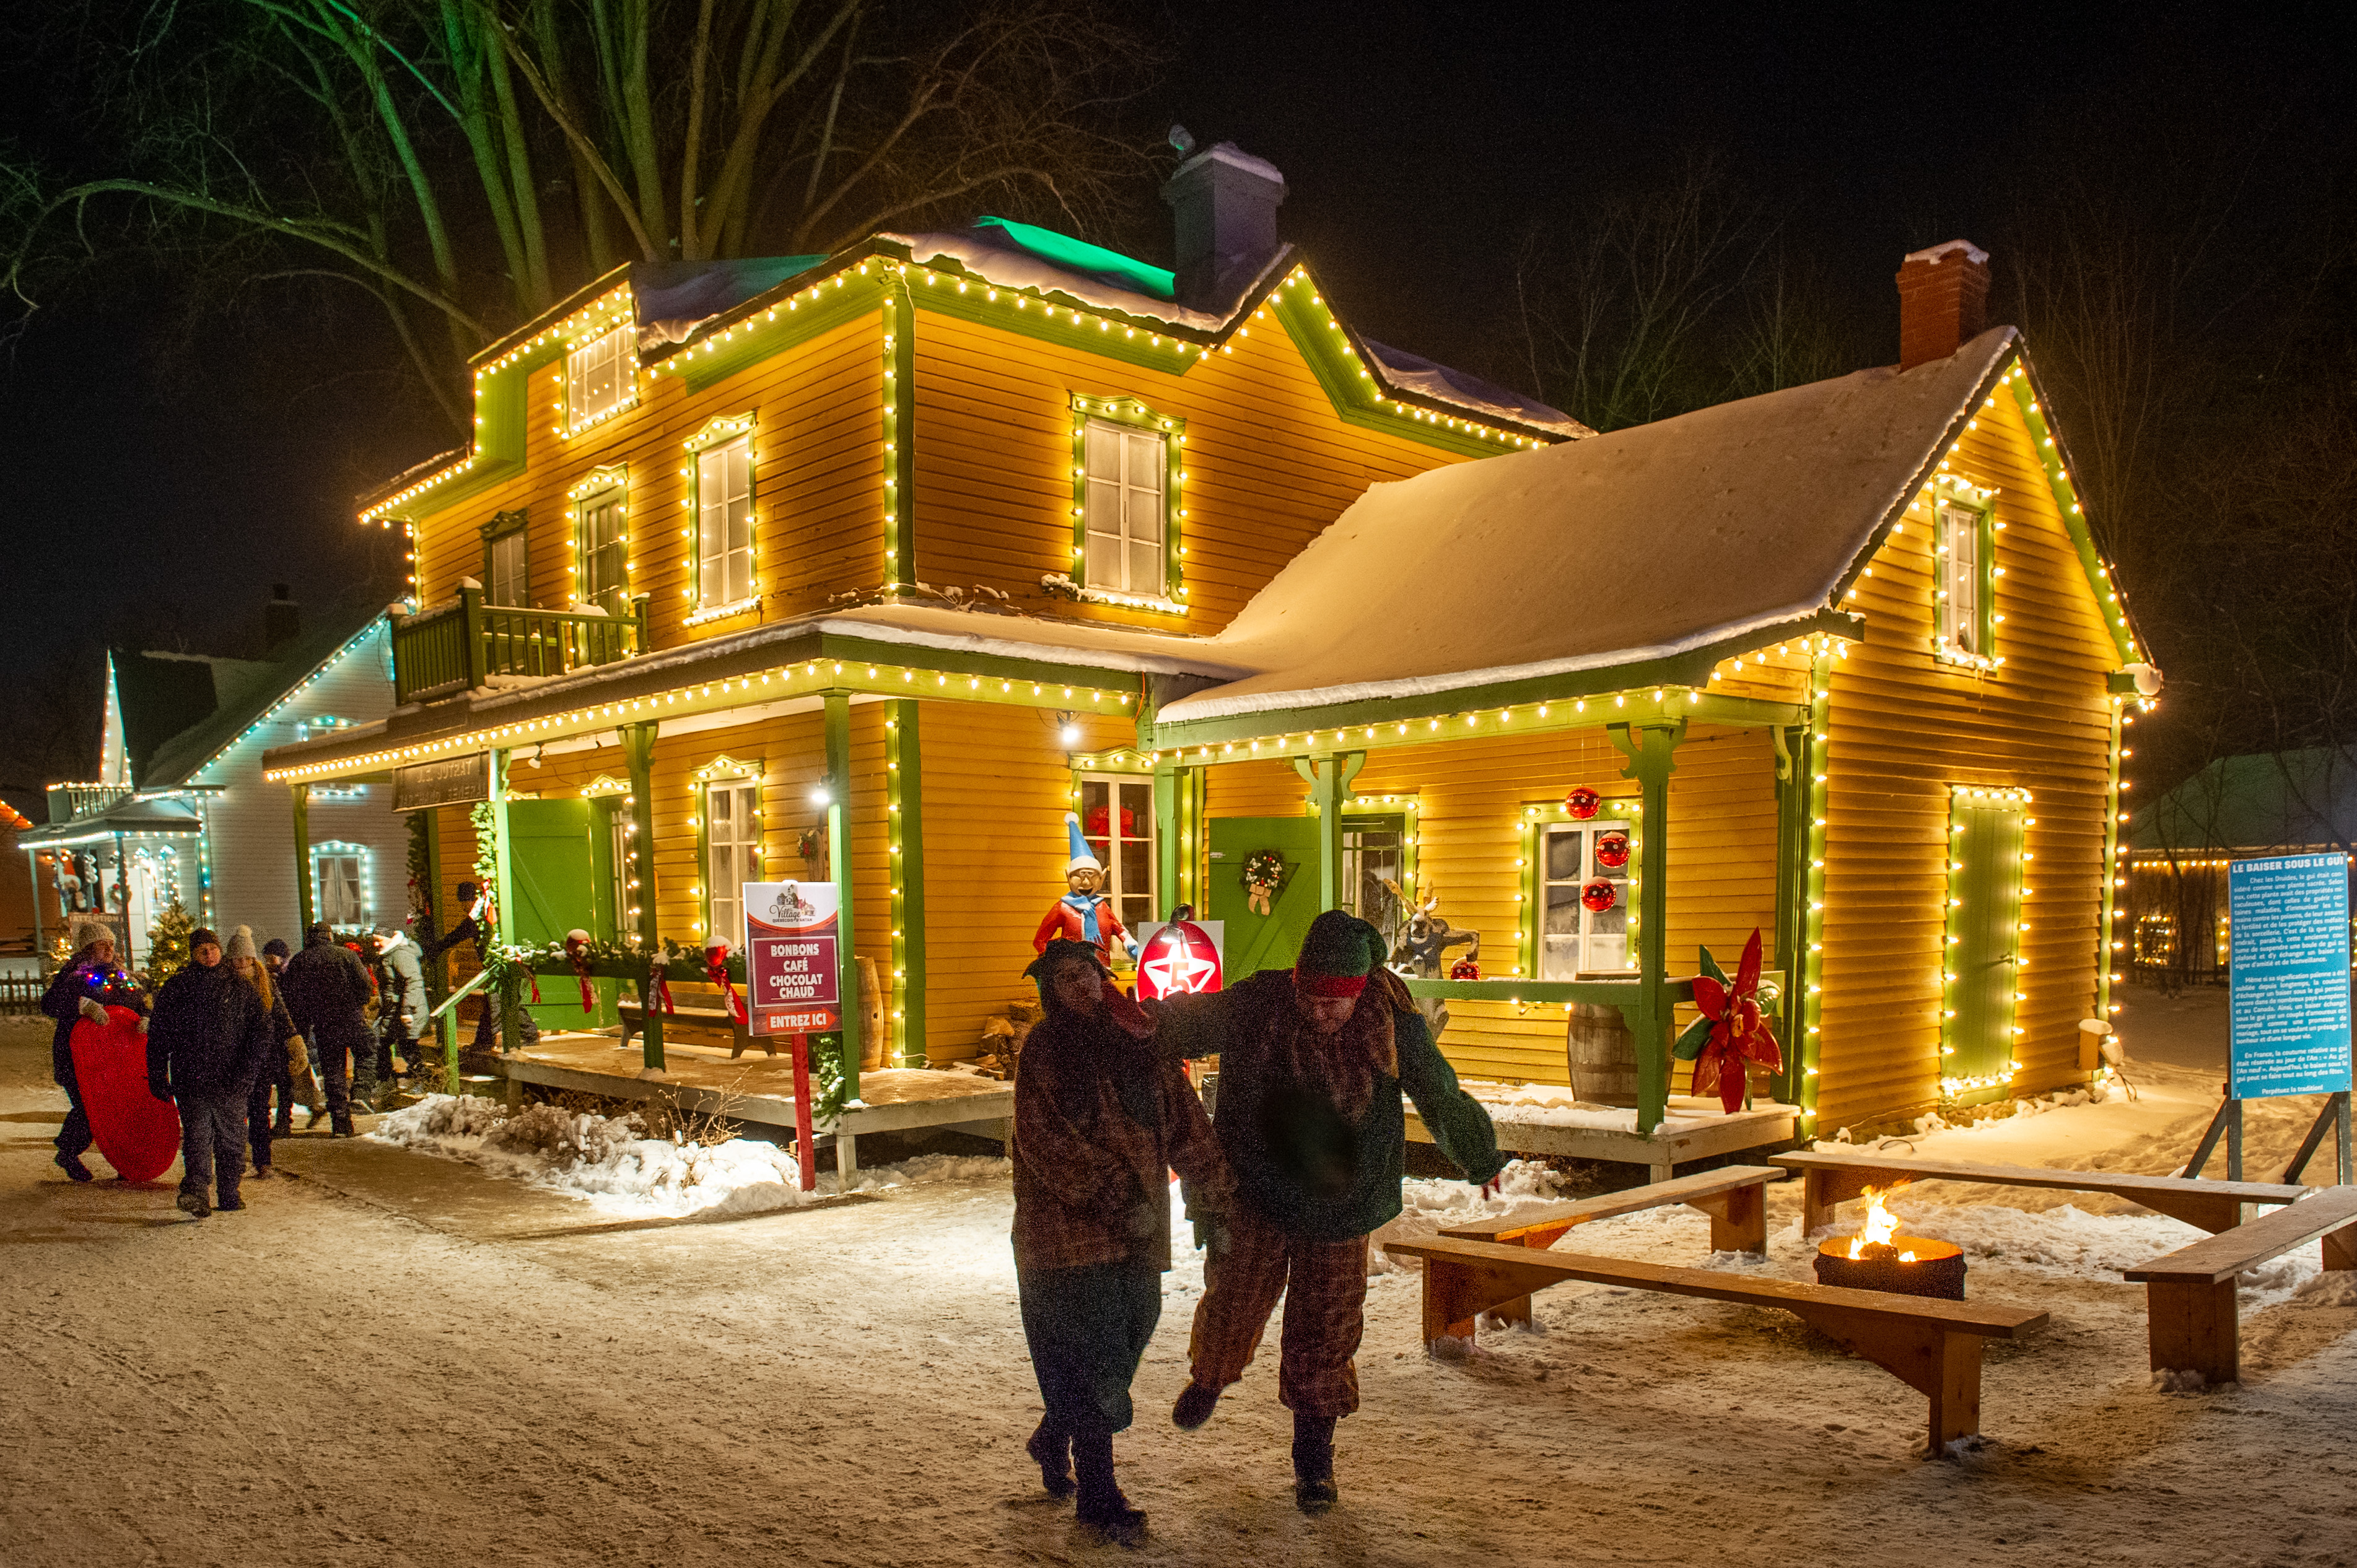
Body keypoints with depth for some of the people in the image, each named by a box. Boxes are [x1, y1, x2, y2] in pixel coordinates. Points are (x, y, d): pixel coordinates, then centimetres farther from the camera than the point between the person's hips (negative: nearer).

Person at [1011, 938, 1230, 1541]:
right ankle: (1098, 1497, 12)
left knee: (1125, 1343, 13)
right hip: (1069, 1226, -5)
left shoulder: (1139, 1042, 7)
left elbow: (1184, 1120, 8)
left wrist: (1213, 1195, 2)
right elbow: (1045, 1141, -15)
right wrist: (1113, 1195, -20)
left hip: (1137, 1230, 5)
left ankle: (1053, 1441, 39)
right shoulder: (1045, 1050, -5)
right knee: (1091, 1357, -2)